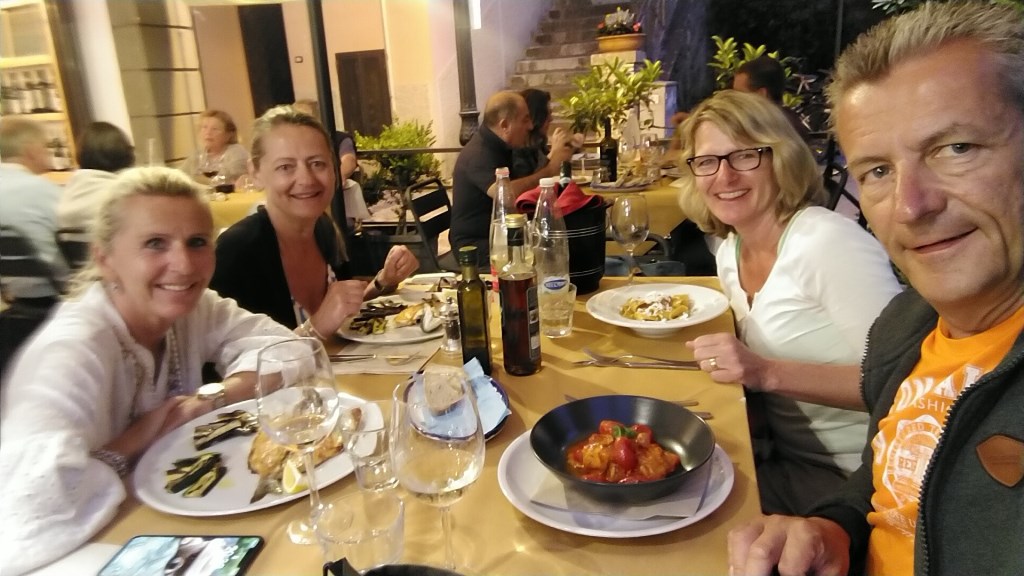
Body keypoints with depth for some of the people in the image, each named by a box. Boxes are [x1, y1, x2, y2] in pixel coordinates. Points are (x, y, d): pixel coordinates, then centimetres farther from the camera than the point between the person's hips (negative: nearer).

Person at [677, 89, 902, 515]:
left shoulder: (830, 241, -19)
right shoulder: (729, 252, 5)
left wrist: (768, 373, -30)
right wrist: (726, 360, -5)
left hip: (848, 478, -6)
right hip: (787, 461, 6)